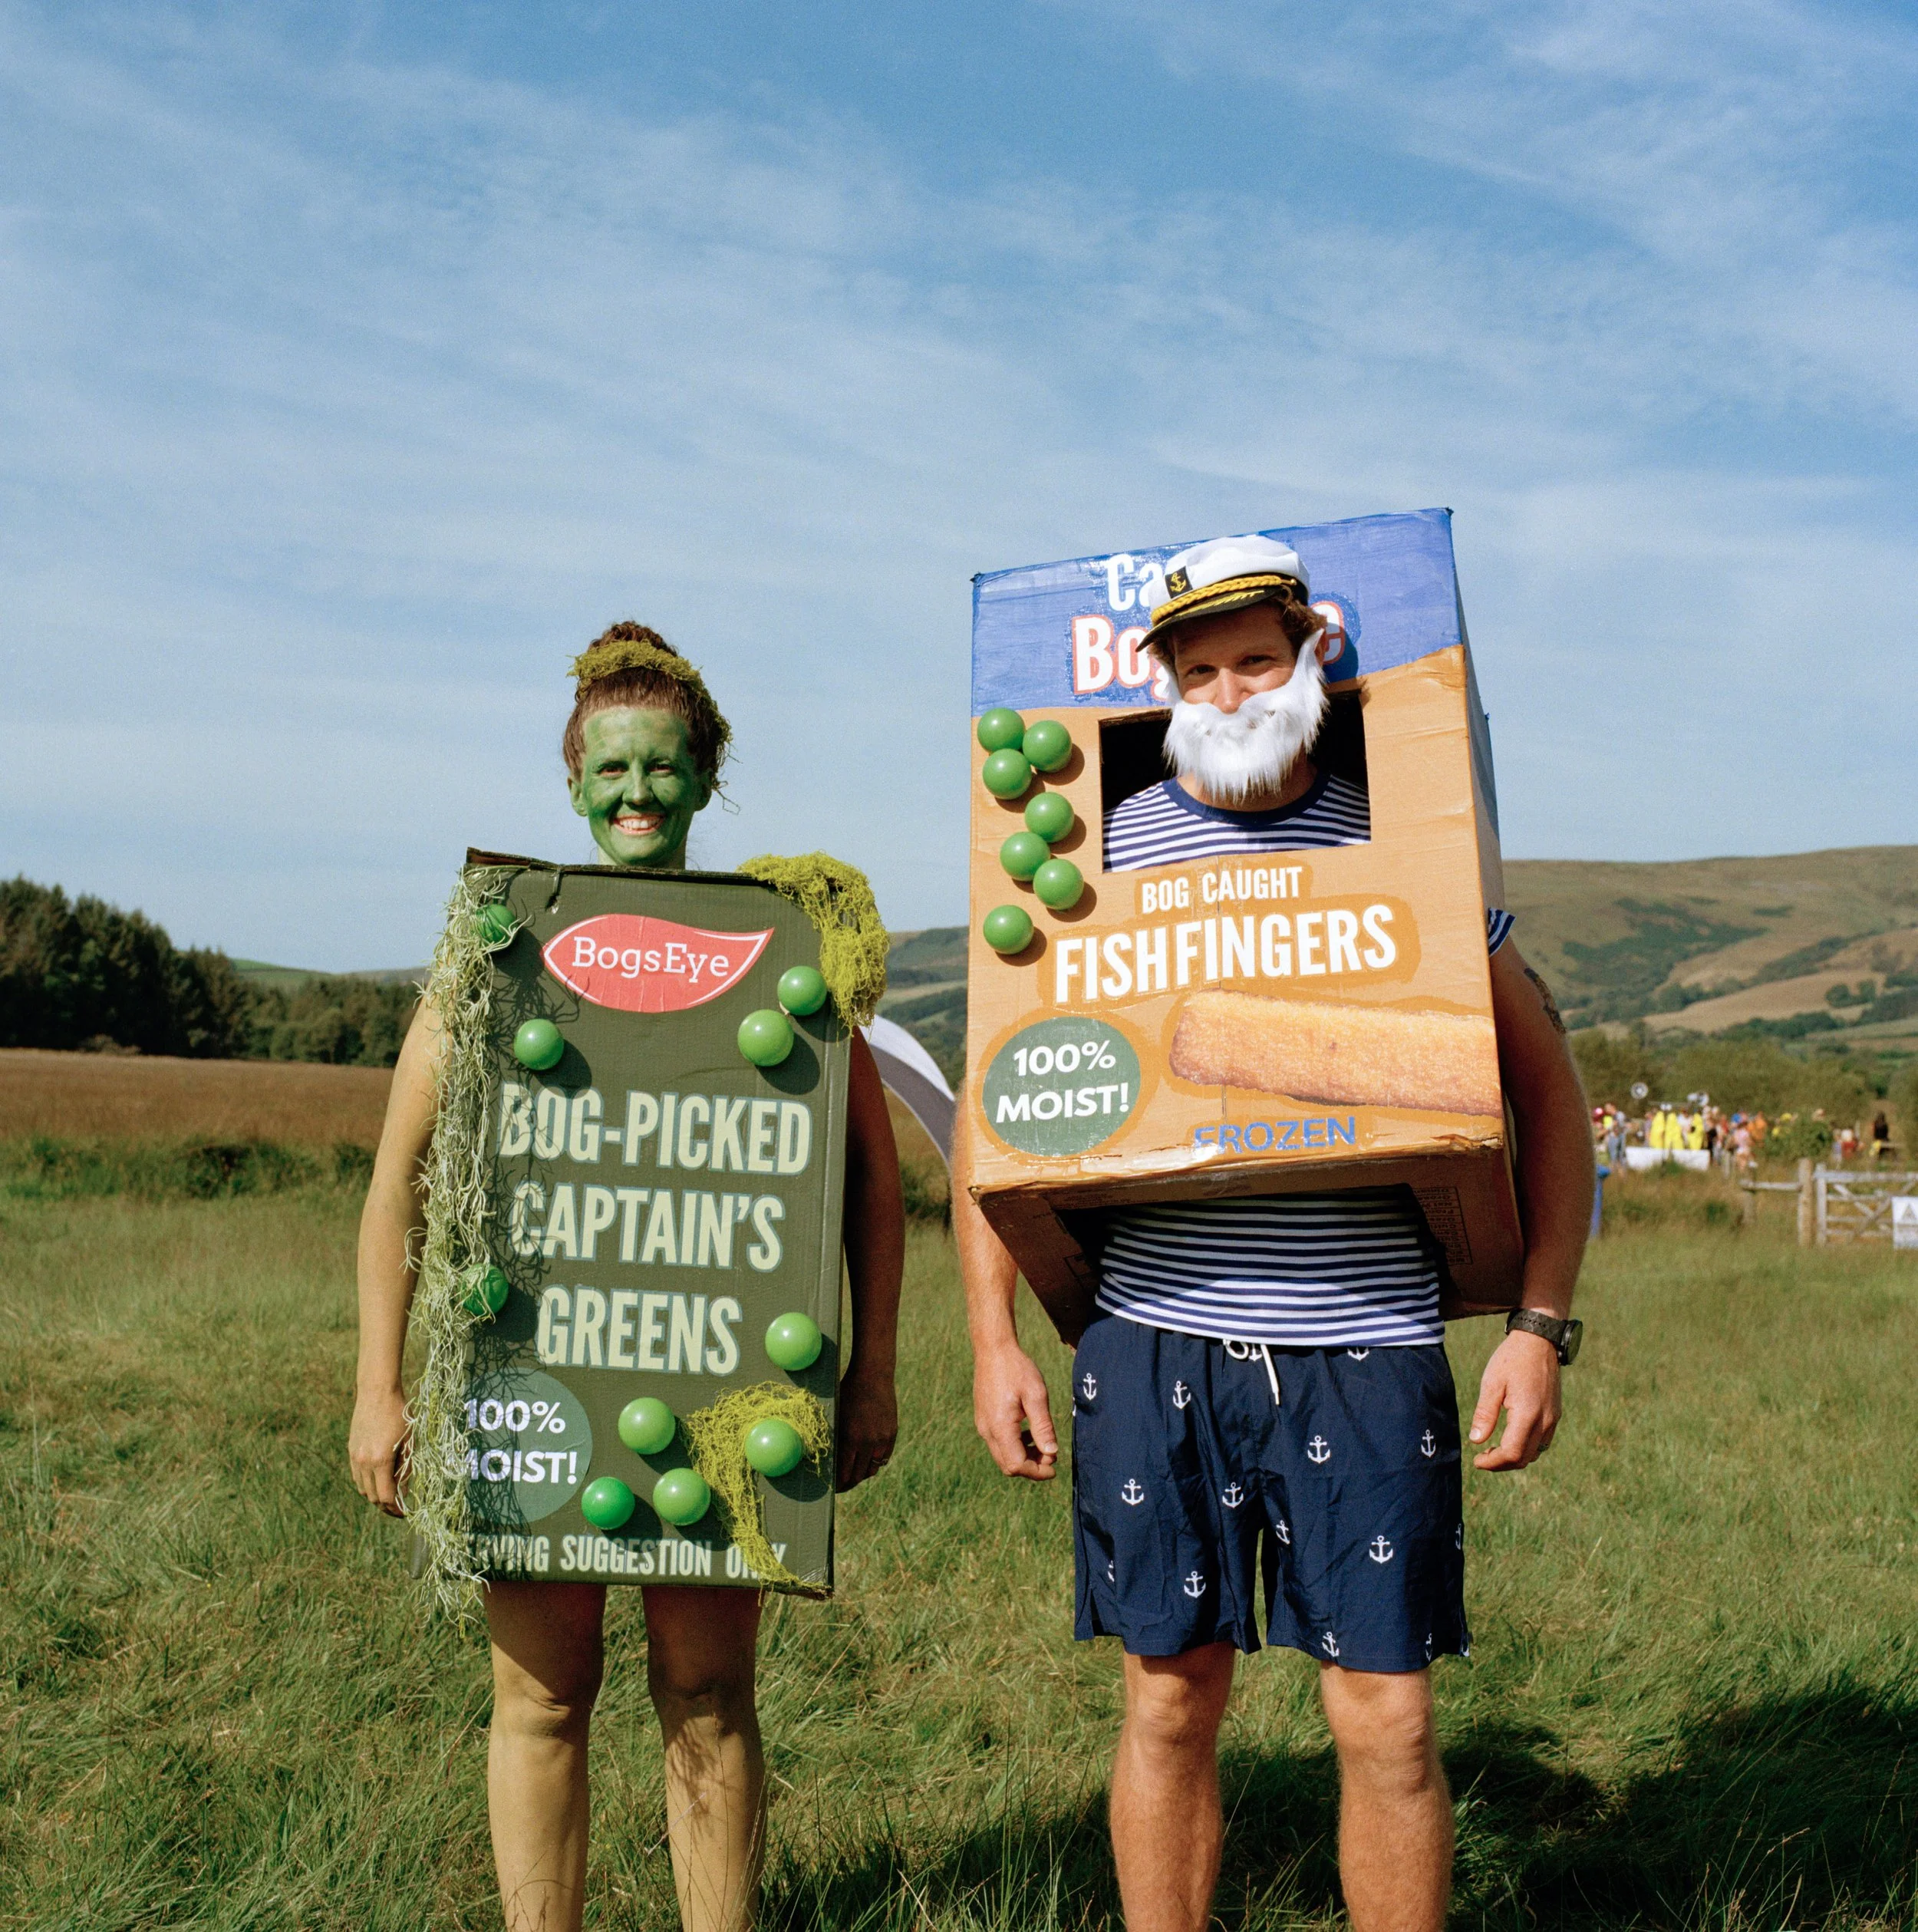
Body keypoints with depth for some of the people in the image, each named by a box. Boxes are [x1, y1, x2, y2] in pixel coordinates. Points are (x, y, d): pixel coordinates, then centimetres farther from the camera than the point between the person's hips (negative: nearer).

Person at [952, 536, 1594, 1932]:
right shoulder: (1100, 851, 4)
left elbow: (1547, 1085, 9)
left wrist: (1543, 1322, -1)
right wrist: (994, 1338, 1)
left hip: (1368, 1349, 0)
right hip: (1154, 1348, 1)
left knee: (1388, 1723, 4)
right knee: (1170, 1705, 10)